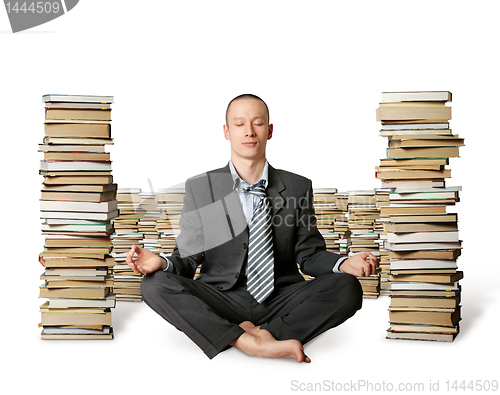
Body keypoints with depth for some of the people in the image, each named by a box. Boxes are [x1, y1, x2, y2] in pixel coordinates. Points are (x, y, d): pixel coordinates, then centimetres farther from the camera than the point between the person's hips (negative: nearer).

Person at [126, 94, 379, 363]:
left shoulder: (298, 187, 9)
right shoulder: (199, 188, 7)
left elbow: (309, 254, 10)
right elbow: (187, 259, 6)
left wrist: (344, 264, -12)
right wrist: (162, 263, -18)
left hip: (281, 302, 0)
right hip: (220, 301, 0)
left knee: (347, 289, -24)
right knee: (155, 284, -27)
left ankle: (262, 334, -27)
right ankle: (248, 341, -34)